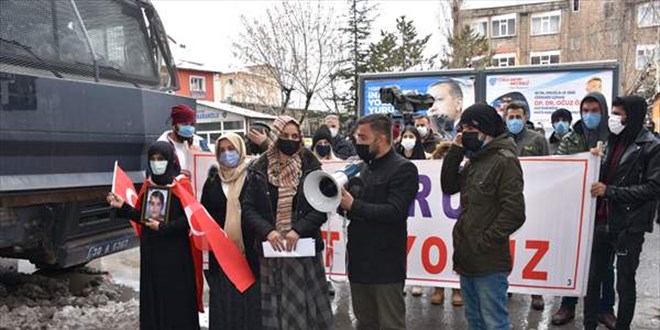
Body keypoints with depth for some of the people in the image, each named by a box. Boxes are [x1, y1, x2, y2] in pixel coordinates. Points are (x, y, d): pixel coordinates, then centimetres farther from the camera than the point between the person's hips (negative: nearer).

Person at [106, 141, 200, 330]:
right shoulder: (148, 184, 8)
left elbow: (188, 218, -15)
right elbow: (143, 217, 10)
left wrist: (163, 227, -20)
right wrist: (122, 206, -1)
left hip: (174, 252, -6)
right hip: (151, 251, 6)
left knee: (176, 299, 1)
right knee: (152, 299, 11)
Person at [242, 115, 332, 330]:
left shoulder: (311, 168, 0)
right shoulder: (259, 170, 2)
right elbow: (248, 208, 0)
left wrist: (298, 230, -16)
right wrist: (267, 231, -15)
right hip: (271, 248, 1)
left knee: (303, 303, 5)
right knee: (273, 306, 6)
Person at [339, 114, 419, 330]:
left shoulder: (403, 169, -10)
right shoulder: (366, 168, 15)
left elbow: (395, 212, -20)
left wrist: (353, 205, -21)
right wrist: (342, 200, -5)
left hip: (386, 263, -8)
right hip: (359, 260, 8)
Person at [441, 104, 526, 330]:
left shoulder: (504, 161, -13)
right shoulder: (474, 159, 15)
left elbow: (514, 213, -19)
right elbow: (449, 187, 12)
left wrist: (484, 243, -17)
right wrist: (455, 151, 3)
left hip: (489, 262, -9)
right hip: (467, 258, 9)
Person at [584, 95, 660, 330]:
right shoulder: (612, 141, 11)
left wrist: (610, 191, -18)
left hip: (629, 226, -5)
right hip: (602, 221, 6)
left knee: (625, 282, 7)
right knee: (592, 277, 10)